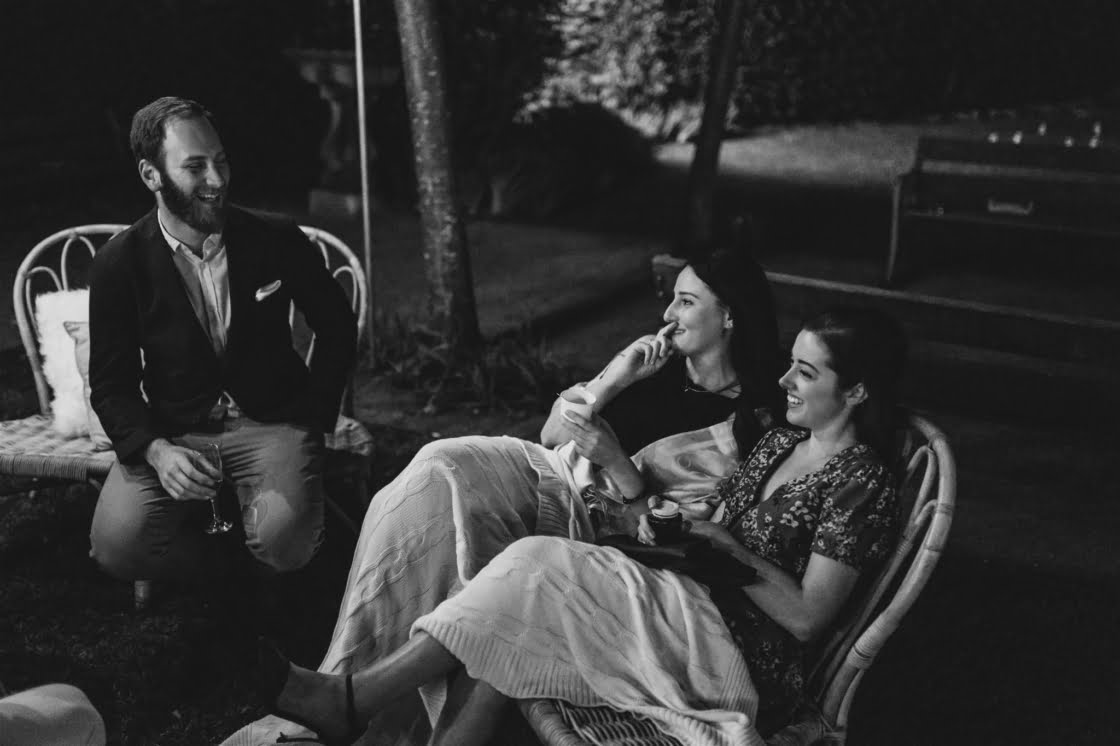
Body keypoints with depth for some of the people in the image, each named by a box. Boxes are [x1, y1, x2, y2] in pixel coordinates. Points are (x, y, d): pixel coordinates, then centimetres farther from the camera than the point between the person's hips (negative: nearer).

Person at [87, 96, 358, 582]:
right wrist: (155, 450, -20)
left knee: (284, 542, -29)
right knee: (116, 544, -25)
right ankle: (215, 563, 4)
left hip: (272, 422, -1)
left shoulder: (276, 241, -2)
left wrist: (315, 419, 4)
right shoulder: (119, 263, -3)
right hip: (172, 433, 1)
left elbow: (337, 327, 12)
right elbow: (112, 383, -1)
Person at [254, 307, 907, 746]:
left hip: (743, 664, -8)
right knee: (500, 649, -17)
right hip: (694, 616, 8)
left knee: (538, 568, -24)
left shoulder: (861, 483, -9)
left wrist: (730, 552, -14)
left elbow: (807, 618, -12)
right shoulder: (784, 441, 16)